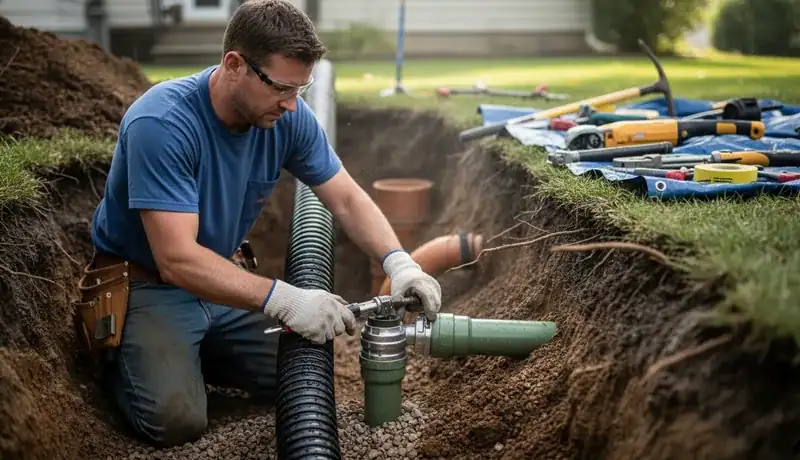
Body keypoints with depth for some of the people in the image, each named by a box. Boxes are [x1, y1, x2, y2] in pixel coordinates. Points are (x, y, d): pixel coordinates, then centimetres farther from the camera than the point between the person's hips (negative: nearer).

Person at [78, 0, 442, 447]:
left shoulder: (288, 116, -13)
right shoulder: (160, 124, -32)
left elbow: (347, 198, -6)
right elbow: (177, 259, -37)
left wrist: (398, 261, -24)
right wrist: (284, 299, -45)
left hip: (221, 280, 6)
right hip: (147, 284, -6)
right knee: (178, 418, -22)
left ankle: (194, 352, 19)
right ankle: (119, 350, 9)